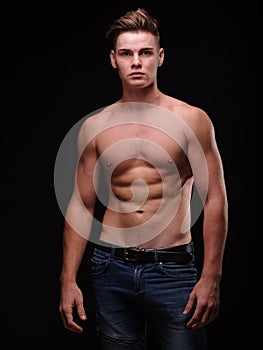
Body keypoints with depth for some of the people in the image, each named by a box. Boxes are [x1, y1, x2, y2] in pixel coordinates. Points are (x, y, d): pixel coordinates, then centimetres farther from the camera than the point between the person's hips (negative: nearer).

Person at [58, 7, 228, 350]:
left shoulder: (191, 120, -2)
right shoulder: (94, 126, 6)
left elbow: (215, 200, -4)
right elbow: (81, 205, 9)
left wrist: (211, 278, -10)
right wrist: (68, 280, 4)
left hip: (173, 270, -2)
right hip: (111, 270, 3)